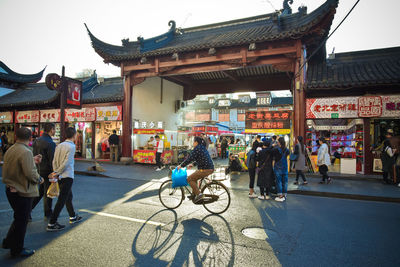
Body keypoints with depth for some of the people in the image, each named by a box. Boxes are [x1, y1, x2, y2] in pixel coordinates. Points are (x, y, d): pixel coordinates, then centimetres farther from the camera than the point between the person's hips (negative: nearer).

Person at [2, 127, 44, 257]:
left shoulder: (10, 150, 5)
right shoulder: (26, 152, -22)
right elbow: (30, 173, -26)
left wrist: (32, 161, 14)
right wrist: (39, 179, -8)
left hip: (10, 189, 9)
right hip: (23, 192, -9)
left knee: (19, 218, 25)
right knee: (21, 221, 7)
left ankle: (8, 242, 35)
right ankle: (17, 250, 22)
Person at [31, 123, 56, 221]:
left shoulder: (37, 141, 6)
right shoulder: (50, 143, -21)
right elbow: (52, 160, -20)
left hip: (39, 170, 8)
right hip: (47, 171, -8)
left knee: (41, 191, 20)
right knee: (48, 193, 6)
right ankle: (48, 214, 19)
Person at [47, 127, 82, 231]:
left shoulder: (59, 146, 8)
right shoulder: (71, 146, -13)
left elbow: (54, 161, 5)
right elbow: (66, 163, -17)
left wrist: (56, 173, 2)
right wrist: (56, 173, -7)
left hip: (60, 177, 8)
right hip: (67, 176, -8)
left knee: (69, 197, 20)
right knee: (61, 200, -3)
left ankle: (73, 217, 34)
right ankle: (51, 224, -1)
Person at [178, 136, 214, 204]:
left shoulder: (197, 148, -10)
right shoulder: (202, 147, 19)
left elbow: (190, 158, -15)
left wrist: (181, 166, -7)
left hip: (205, 169, -10)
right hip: (210, 168, 10)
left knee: (190, 179, -3)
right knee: (194, 178, 24)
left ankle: (198, 194, -9)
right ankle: (194, 194, 28)